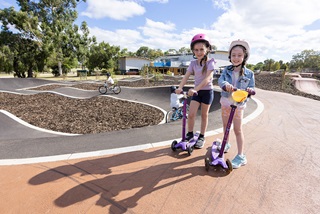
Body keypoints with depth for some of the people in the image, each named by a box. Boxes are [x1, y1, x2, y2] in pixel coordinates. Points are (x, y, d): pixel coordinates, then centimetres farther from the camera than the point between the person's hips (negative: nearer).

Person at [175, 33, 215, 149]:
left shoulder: (210, 62, -13)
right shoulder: (193, 63, 1)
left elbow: (207, 78, -25)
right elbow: (186, 76, -10)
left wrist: (195, 89, -37)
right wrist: (180, 87, -27)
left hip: (207, 91, -3)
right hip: (196, 91, 3)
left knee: (204, 115, 9)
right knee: (191, 114, -4)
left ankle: (201, 137, 23)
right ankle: (190, 134, 16)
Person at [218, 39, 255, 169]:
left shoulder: (249, 74, -5)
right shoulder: (227, 70, -1)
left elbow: (251, 88, -3)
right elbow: (220, 80, -16)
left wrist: (249, 90, -27)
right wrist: (226, 85, -38)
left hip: (238, 104, -3)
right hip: (225, 101, 3)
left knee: (237, 130, -1)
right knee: (225, 126, 18)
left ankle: (241, 156, 10)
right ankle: (226, 144, 42)